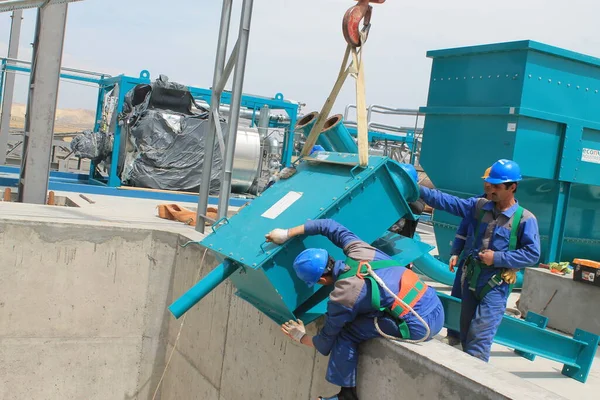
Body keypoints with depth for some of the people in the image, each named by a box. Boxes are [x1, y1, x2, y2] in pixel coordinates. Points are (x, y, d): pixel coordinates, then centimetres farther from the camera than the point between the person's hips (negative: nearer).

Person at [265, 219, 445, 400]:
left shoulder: (340, 297, -10)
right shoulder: (359, 250, 3)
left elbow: (326, 343, 5)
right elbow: (329, 225, 21)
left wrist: (302, 338, 25)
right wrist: (288, 233, 22)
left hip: (420, 327, -8)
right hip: (437, 310, 8)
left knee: (346, 333, 0)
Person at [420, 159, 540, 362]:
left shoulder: (525, 219, -8)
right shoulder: (479, 206, 5)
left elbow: (532, 254, -11)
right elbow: (448, 202, 1)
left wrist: (497, 258, -16)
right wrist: (420, 191, -8)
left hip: (496, 286, -6)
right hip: (471, 279, 6)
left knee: (479, 338, -10)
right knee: (465, 335, 14)